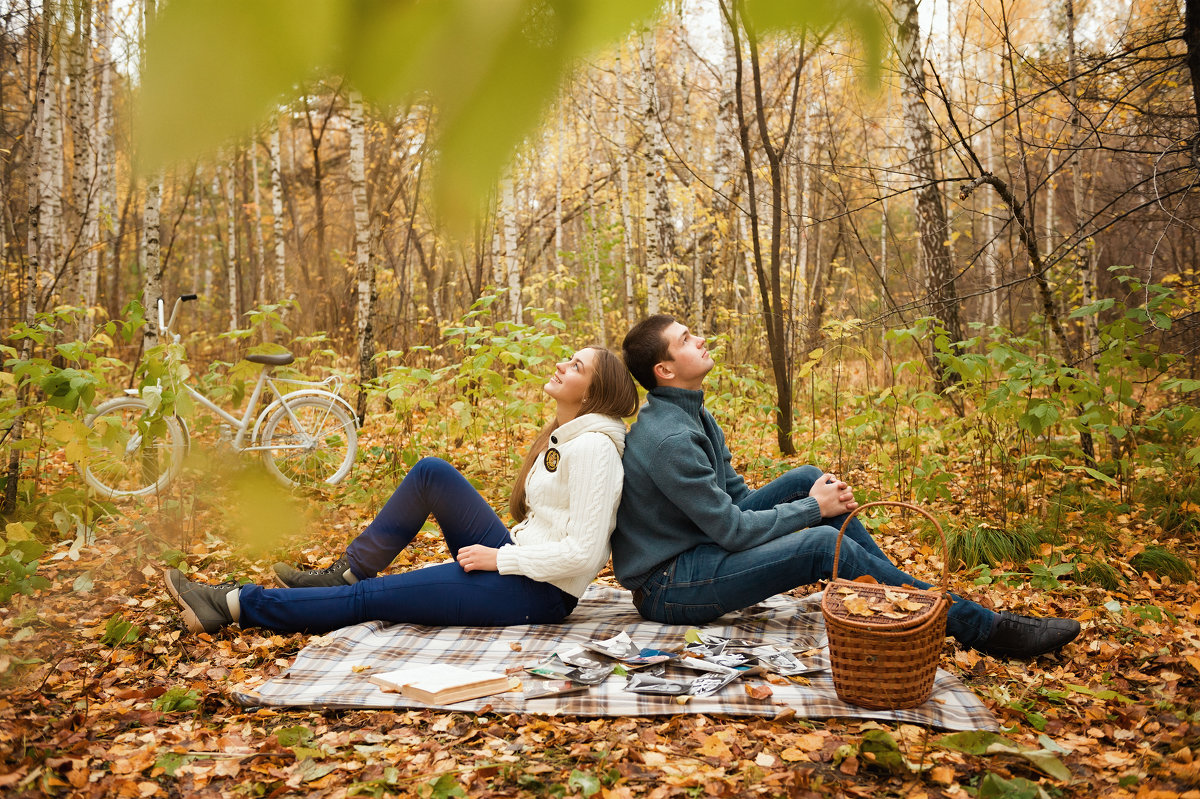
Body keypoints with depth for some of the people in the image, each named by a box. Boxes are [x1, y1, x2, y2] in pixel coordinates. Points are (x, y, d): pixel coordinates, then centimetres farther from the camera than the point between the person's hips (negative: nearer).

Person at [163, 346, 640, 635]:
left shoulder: (592, 446, -19)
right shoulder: (562, 435, 10)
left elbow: (583, 554, -25)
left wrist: (498, 558, -17)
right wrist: (502, 550, 6)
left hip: (538, 593, -9)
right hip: (514, 560, 9)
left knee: (369, 597, -9)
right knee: (432, 472, 1)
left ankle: (232, 605, 0)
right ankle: (344, 574, 7)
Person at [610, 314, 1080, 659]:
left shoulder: (694, 417, 10)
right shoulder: (668, 439, -23)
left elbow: (735, 495, 12)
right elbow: (732, 529, -22)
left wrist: (816, 494, -4)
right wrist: (813, 509, -10)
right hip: (667, 588, -10)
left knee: (808, 479, 1)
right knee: (823, 544, -22)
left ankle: (899, 593, 4)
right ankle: (981, 627, -13)